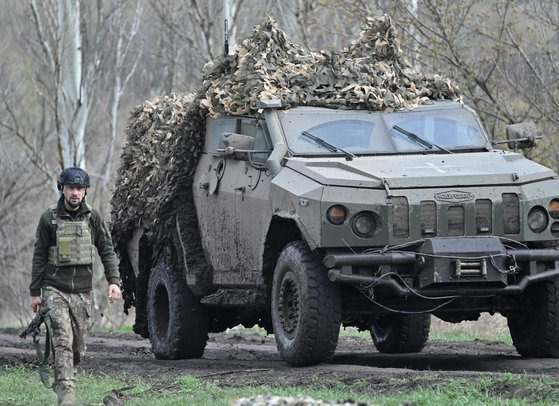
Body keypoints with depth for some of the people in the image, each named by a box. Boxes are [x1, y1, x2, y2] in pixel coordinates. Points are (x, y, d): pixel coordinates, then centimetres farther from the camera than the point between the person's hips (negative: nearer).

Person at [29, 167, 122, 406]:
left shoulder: (92, 218, 4)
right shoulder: (49, 218, -1)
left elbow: (107, 251, 6)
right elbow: (39, 257, 3)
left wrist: (114, 281, -7)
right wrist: (35, 292, 2)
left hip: (83, 291, 3)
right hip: (55, 290, -3)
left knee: (78, 346, 8)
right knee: (63, 340, -17)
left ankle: (61, 381, 30)